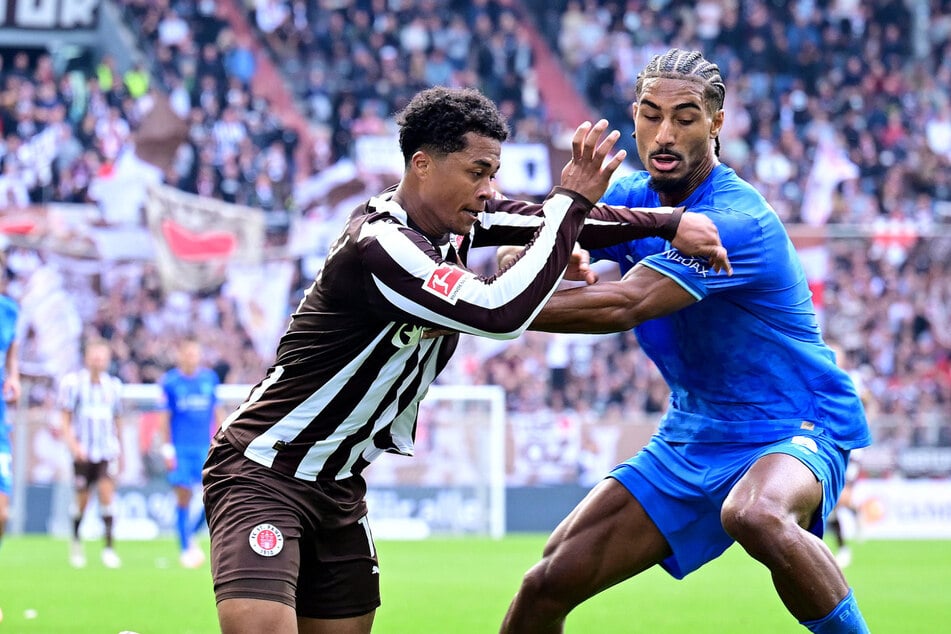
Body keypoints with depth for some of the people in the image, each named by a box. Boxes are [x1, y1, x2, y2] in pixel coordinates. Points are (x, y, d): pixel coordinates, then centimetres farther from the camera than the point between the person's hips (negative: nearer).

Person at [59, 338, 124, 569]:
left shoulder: (113, 385, 8)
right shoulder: (73, 382, -4)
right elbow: (65, 418, -4)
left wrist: (119, 449, 19)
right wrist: (72, 443, -16)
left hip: (108, 449, 2)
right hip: (84, 452, -2)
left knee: (107, 492, -13)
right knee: (82, 498, 5)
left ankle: (109, 547, -13)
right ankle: (76, 540, 30)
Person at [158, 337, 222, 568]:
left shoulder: (210, 378, 7)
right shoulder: (169, 381, -2)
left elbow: (216, 412, 14)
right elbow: (165, 418, 0)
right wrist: (167, 450, -5)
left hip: (206, 447, 3)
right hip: (181, 449, -3)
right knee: (183, 497, -3)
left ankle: (191, 535, 16)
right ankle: (185, 548, 8)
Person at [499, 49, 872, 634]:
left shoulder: (738, 221, -24)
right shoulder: (633, 196, 2)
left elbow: (623, 305, -33)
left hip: (793, 429, -7)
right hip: (691, 439, 7)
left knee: (753, 514, -44)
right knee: (548, 585, -1)